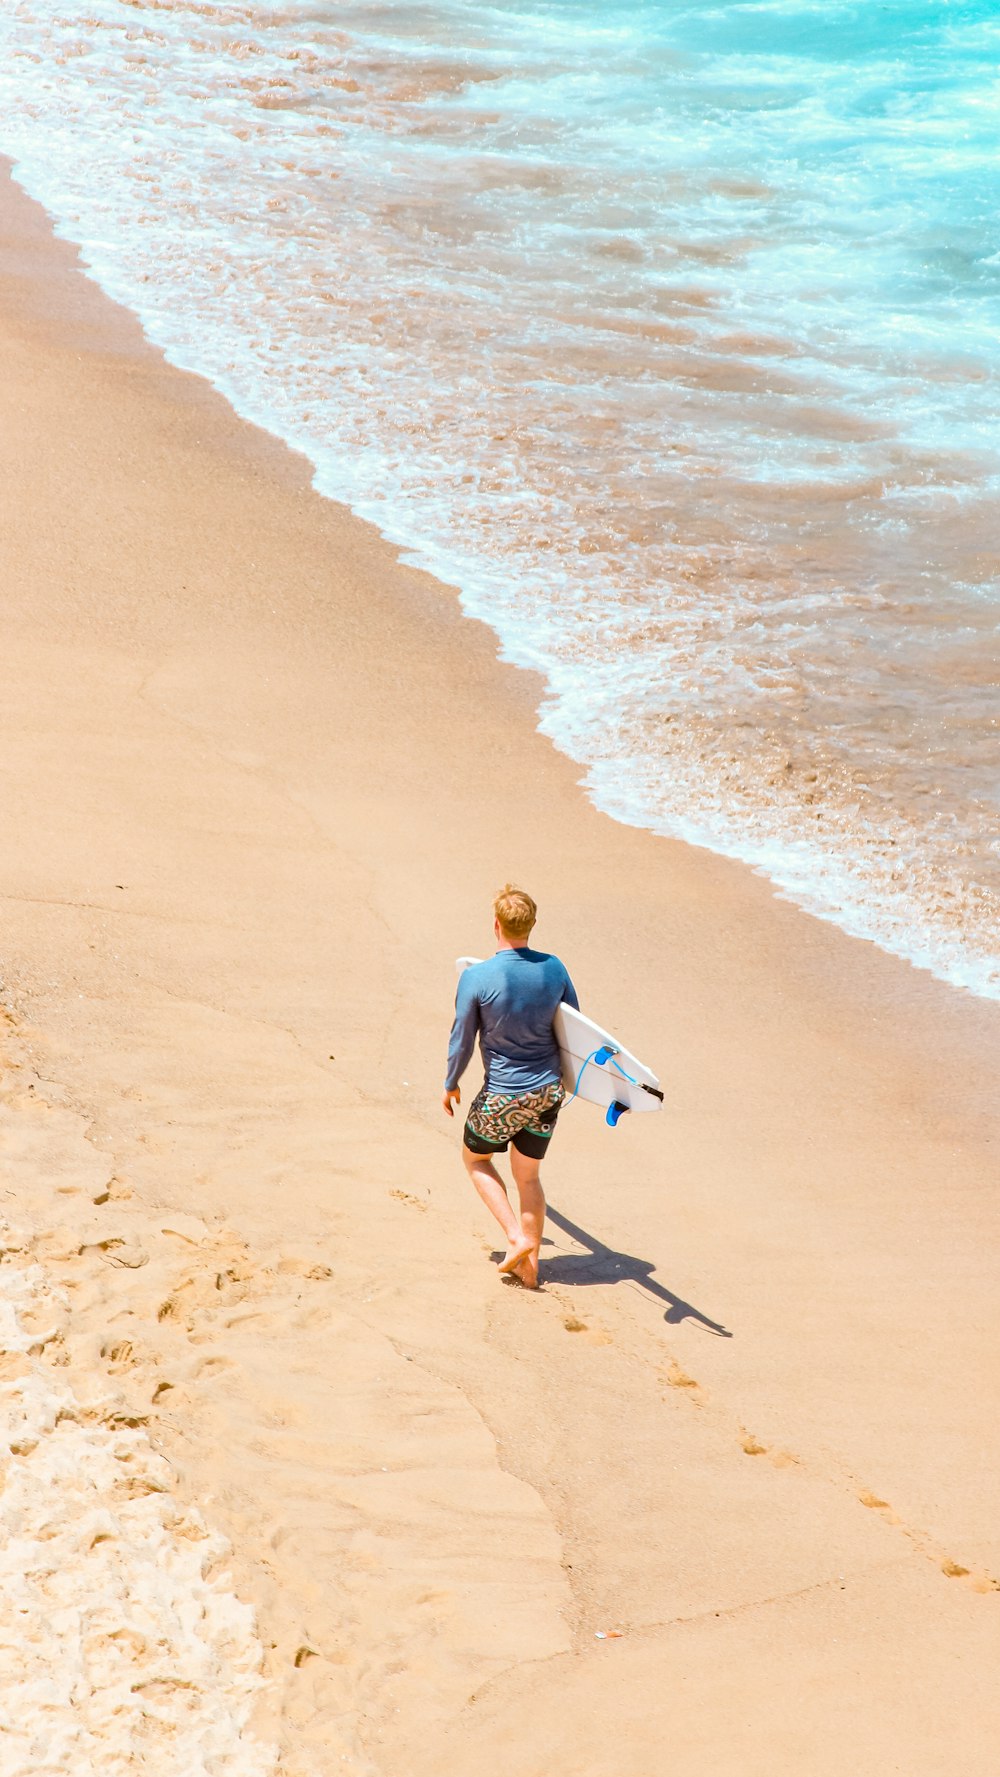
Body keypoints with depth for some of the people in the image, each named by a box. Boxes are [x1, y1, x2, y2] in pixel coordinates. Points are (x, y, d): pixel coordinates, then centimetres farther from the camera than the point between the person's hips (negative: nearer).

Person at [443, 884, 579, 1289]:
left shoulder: (476, 977, -19)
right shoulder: (553, 968, -6)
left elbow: (462, 1042, -10)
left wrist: (451, 1085, 8)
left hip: (503, 1096, -4)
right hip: (548, 1091, 4)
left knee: (475, 1158, 23)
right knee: (528, 1175, 20)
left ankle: (517, 1237, 9)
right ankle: (529, 1267, 23)